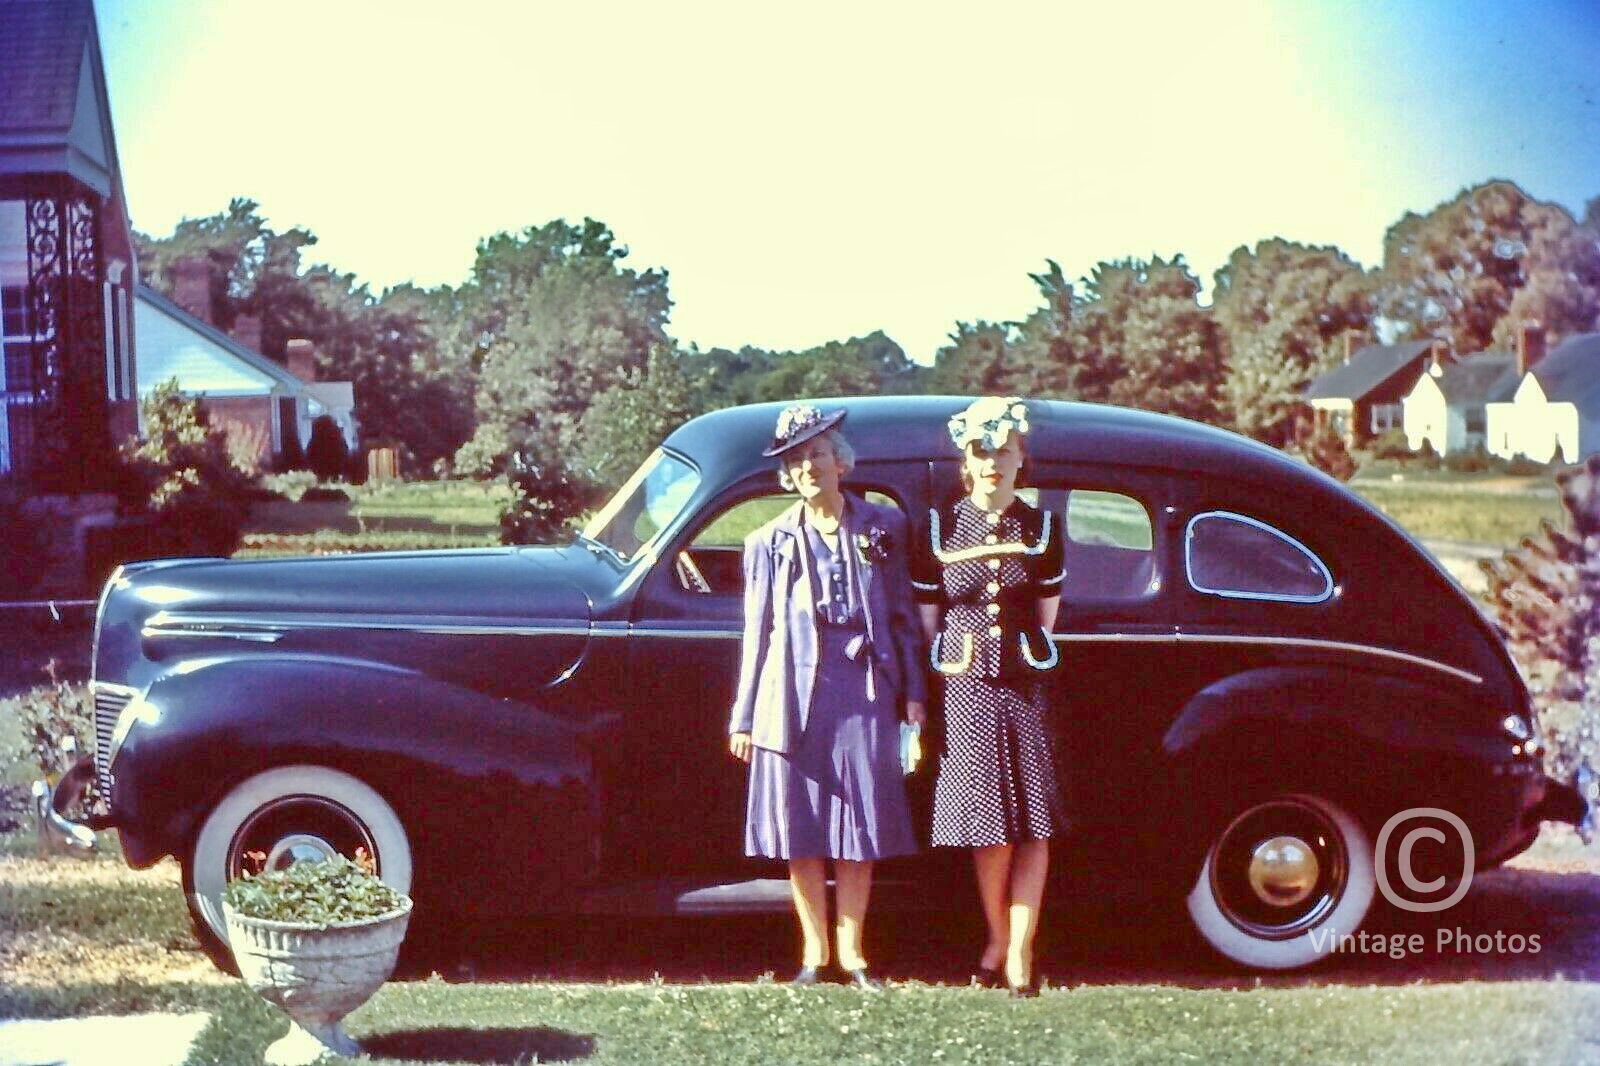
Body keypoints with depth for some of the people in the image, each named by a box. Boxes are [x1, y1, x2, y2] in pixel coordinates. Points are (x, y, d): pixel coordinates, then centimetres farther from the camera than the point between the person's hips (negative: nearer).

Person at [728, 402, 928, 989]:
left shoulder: (883, 528, 8)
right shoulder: (770, 542, 9)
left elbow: (903, 615, 10)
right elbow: (757, 633, 10)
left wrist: (913, 693, 5)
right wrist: (743, 717, 7)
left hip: (865, 690, 0)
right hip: (794, 695, 0)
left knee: (860, 826, 2)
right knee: (800, 829, 1)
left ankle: (851, 951, 12)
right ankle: (814, 952, 11)